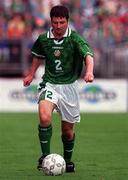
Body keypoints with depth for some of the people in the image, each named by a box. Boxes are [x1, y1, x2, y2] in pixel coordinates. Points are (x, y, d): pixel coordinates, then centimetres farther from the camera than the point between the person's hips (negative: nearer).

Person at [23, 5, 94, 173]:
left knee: (68, 129, 8)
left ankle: (68, 160, 33)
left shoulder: (74, 38, -12)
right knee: (45, 117, -27)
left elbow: (88, 55, -28)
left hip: (69, 86, -1)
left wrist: (89, 72, -47)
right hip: (49, 84, 1)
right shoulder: (43, 39, -1)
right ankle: (45, 156, -15)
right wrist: (31, 74, 22)